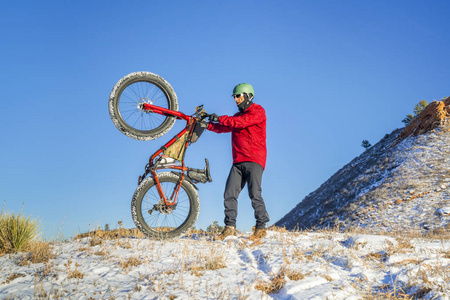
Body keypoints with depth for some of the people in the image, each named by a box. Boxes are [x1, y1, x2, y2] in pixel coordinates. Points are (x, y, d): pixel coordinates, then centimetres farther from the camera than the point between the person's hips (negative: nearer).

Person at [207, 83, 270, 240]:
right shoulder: (238, 116, 26)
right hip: (238, 161, 7)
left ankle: (261, 228, -1)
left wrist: (220, 118, -13)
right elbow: (223, 128, 21)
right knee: (229, 194, -4)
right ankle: (230, 227, 0)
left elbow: (242, 122, -16)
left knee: (255, 195, -12)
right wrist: (207, 124, 6)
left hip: (254, 160, -7)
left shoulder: (257, 111, 0)